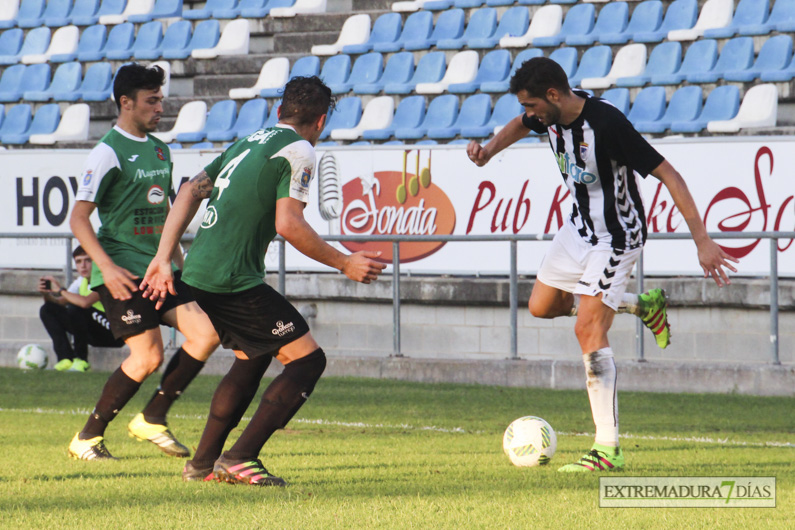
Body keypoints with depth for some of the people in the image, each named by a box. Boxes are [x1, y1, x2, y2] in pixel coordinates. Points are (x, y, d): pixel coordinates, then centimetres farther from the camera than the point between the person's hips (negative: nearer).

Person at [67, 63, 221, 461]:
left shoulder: (159, 149, 16)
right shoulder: (108, 152, -9)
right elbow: (78, 218, -12)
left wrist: (177, 262, 23)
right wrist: (106, 267, -22)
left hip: (159, 267, 8)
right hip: (123, 271, -8)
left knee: (206, 333, -7)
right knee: (148, 356, -15)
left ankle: (153, 419, 4)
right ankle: (88, 438, 0)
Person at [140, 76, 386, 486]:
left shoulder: (248, 143, 20)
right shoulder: (298, 150, -5)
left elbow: (190, 192, 17)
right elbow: (288, 225, -16)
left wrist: (163, 259, 16)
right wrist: (344, 264, -6)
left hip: (200, 272, 9)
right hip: (234, 279, -9)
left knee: (252, 359, 27)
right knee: (307, 359, -3)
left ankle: (203, 463, 27)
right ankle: (240, 459, -9)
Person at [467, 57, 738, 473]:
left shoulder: (607, 124, -31)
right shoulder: (550, 115, -7)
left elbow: (668, 175, -29)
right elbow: (520, 126, 20)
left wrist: (702, 241, -33)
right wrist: (490, 149, -1)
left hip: (616, 237, -9)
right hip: (578, 227, 9)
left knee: (588, 329, -18)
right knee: (542, 306, 17)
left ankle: (608, 449, -16)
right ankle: (644, 305, 32)